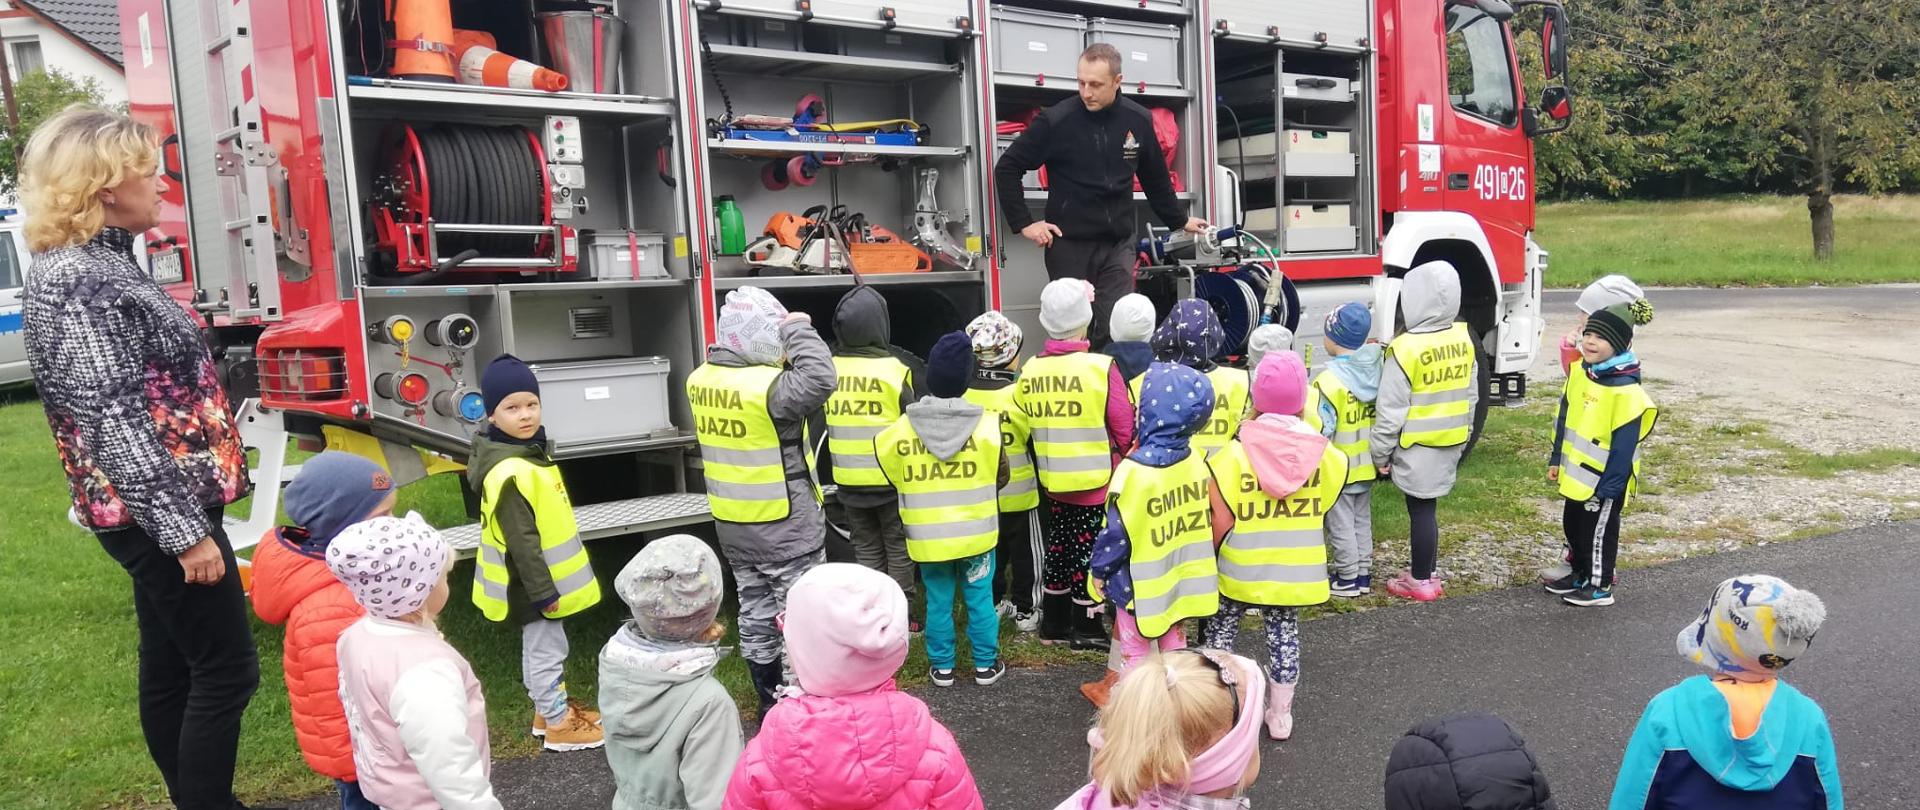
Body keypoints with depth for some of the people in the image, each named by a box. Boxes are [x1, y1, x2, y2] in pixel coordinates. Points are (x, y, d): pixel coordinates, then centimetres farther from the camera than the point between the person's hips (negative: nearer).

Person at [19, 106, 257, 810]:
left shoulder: (101, 263, 11)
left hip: (154, 512, 10)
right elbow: (116, 422, -23)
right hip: (155, 515, -10)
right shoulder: (75, 281, -19)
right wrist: (185, 530, -23)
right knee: (226, 671, -3)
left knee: (169, 666, 17)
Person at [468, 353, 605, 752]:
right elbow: (521, 541, -27)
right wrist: (542, 591, -23)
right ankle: (558, 725, 19)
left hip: (545, 578, 10)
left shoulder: (529, 450, 4)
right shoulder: (509, 472, -29)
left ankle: (550, 707, 39)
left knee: (543, 646, 23)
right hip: (534, 582, -10)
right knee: (545, 649, 5)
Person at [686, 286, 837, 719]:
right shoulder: (767, 386, -25)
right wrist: (799, 330, -25)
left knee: (755, 613, 17)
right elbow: (820, 379, -38)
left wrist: (786, 340, 3)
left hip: (732, 524, 8)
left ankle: (769, 699, 30)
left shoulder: (701, 380, 0)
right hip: (786, 527, -8)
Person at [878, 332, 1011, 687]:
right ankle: (985, 665, 22)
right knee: (980, 599, 13)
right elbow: (1000, 475, -1)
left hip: (928, 537, 1)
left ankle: (942, 667, 23)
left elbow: (895, 479, 0)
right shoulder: (986, 424, -12)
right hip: (976, 533, -1)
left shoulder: (901, 429, -10)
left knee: (938, 602, 13)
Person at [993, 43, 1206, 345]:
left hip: (1118, 244, 3)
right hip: (1069, 245, -2)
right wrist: (1024, 223, -5)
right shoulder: (1055, 120, -10)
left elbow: (1155, 178, 18)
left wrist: (1178, 220, 25)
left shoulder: (1138, 120, 1)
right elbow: (1007, 168, -2)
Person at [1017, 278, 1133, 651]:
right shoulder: (1102, 368, -18)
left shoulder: (1029, 372, -4)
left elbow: (1025, 427, 4)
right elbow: (1125, 429, -14)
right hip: (1097, 481, -4)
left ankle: (1053, 624, 28)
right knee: (1089, 551, 7)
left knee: (1059, 548, 18)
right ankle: (1085, 629, 16)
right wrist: (1124, 460, 6)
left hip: (1052, 481, 5)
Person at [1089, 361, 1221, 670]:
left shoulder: (1135, 470, -25)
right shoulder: (1196, 460, -7)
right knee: (1174, 641, 21)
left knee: (1134, 650, 10)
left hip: (1142, 585, -6)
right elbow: (1206, 516, 6)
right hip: (1182, 576, 6)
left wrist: (1099, 568, -4)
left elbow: (1117, 532, -18)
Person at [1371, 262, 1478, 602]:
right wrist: (1462, 434, 22)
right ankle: (1428, 572, 29)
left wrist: (1380, 453, -8)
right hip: (1450, 443, 7)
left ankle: (1420, 582, 14)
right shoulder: (1463, 340, 1)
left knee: (1420, 510, 4)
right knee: (1426, 508, 19)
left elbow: (1390, 411, -18)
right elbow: (1470, 395, 10)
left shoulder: (1406, 349, -21)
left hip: (1417, 447, -7)